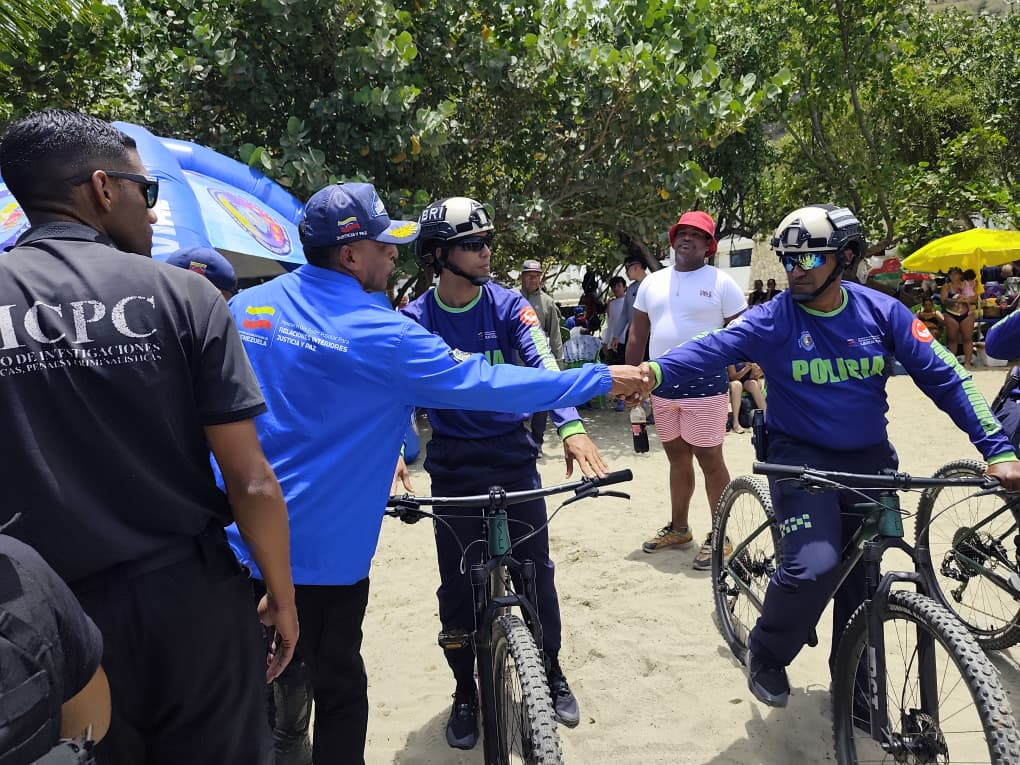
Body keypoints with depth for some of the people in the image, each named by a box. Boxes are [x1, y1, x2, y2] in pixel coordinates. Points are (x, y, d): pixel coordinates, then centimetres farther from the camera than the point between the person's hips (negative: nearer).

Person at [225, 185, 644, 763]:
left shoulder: (246, 305, 2)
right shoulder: (380, 334, -17)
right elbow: (487, 384, -15)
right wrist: (602, 379, -6)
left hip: (236, 538, 6)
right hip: (319, 550, -6)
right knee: (340, 689, 14)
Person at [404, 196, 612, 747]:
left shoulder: (509, 306, -5)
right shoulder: (416, 319, -4)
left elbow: (542, 366, -18)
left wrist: (571, 427, -35)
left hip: (514, 458, 0)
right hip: (452, 467, 0)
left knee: (536, 571, 7)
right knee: (458, 584, 7)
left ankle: (551, 673, 31)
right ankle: (465, 692, 29)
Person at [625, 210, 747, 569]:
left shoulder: (721, 282, -4)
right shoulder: (652, 282, 10)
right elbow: (637, 336, 13)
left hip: (705, 386, -5)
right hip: (663, 386, 5)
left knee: (709, 460, 0)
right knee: (677, 458, 16)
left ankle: (718, 535, 13)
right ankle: (678, 528, 29)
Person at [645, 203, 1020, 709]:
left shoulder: (882, 312, -4)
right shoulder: (772, 320, -12)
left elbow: (944, 377, -4)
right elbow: (710, 350, -28)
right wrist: (654, 372, -48)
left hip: (868, 460, 4)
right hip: (800, 456, -4)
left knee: (861, 580, 12)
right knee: (815, 564, -23)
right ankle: (767, 656, 7)